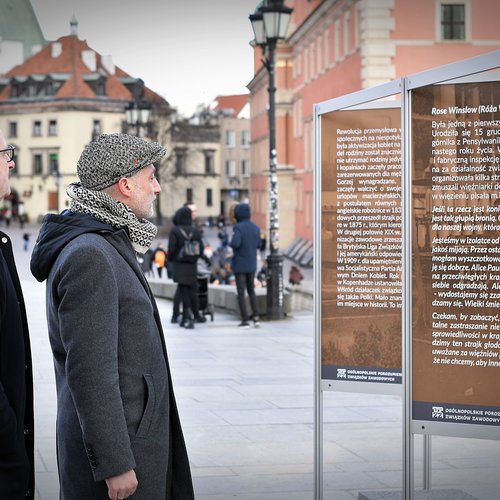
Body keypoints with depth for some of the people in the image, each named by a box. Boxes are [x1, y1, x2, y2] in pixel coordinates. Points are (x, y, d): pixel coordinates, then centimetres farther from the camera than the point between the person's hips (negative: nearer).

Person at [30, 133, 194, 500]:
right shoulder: (88, 256, -19)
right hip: (116, 443, -10)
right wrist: (114, 464, -23)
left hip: (138, 435, 10)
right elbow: (90, 370, -23)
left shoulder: (109, 245, 14)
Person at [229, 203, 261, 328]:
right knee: (251, 290, 17)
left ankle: (245, 320, 1)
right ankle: (256, 316, 6)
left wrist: (230, 243, -5)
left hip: (240, 265, -5)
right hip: (252, 265, 5)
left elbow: (235, 243, -26)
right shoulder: (255, 228, 2)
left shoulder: (238, 227, -15)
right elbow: (258, 244, 10)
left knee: (241, 292, 2)